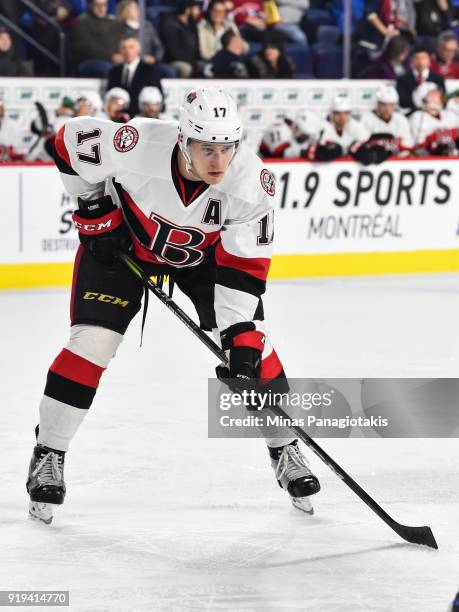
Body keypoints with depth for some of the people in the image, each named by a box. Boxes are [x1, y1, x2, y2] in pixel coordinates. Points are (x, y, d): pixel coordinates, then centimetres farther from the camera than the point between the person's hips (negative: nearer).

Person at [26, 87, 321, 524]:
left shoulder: (252, 184, -33)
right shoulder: (138, 146, -39)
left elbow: (244, 267, -25)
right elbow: (71, 140, -20)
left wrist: (241, 337, -32)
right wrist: (95, 210, -15)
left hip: (204, 253, 2)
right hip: (121, 238, -2)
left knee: (252, 346, -6)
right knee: (91, 341, -12)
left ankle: (285, 454, 12)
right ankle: (48, 456, 3)